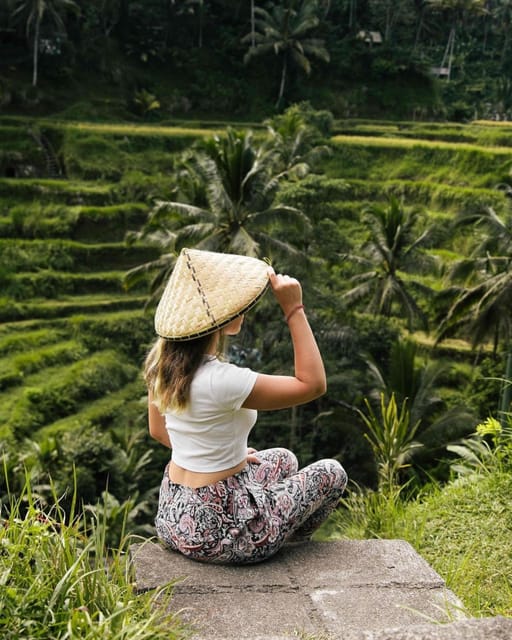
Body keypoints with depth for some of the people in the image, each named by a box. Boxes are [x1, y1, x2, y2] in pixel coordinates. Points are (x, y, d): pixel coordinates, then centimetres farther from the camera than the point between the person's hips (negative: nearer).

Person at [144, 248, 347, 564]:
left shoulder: (161, 362, -6)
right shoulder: (219, 381, -31)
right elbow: (313, 384, -23)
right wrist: (294, 309, -22)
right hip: (216, 531, -8)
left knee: (283, 459, 29)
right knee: (332, 473, 13)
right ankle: (277, 545, 35)